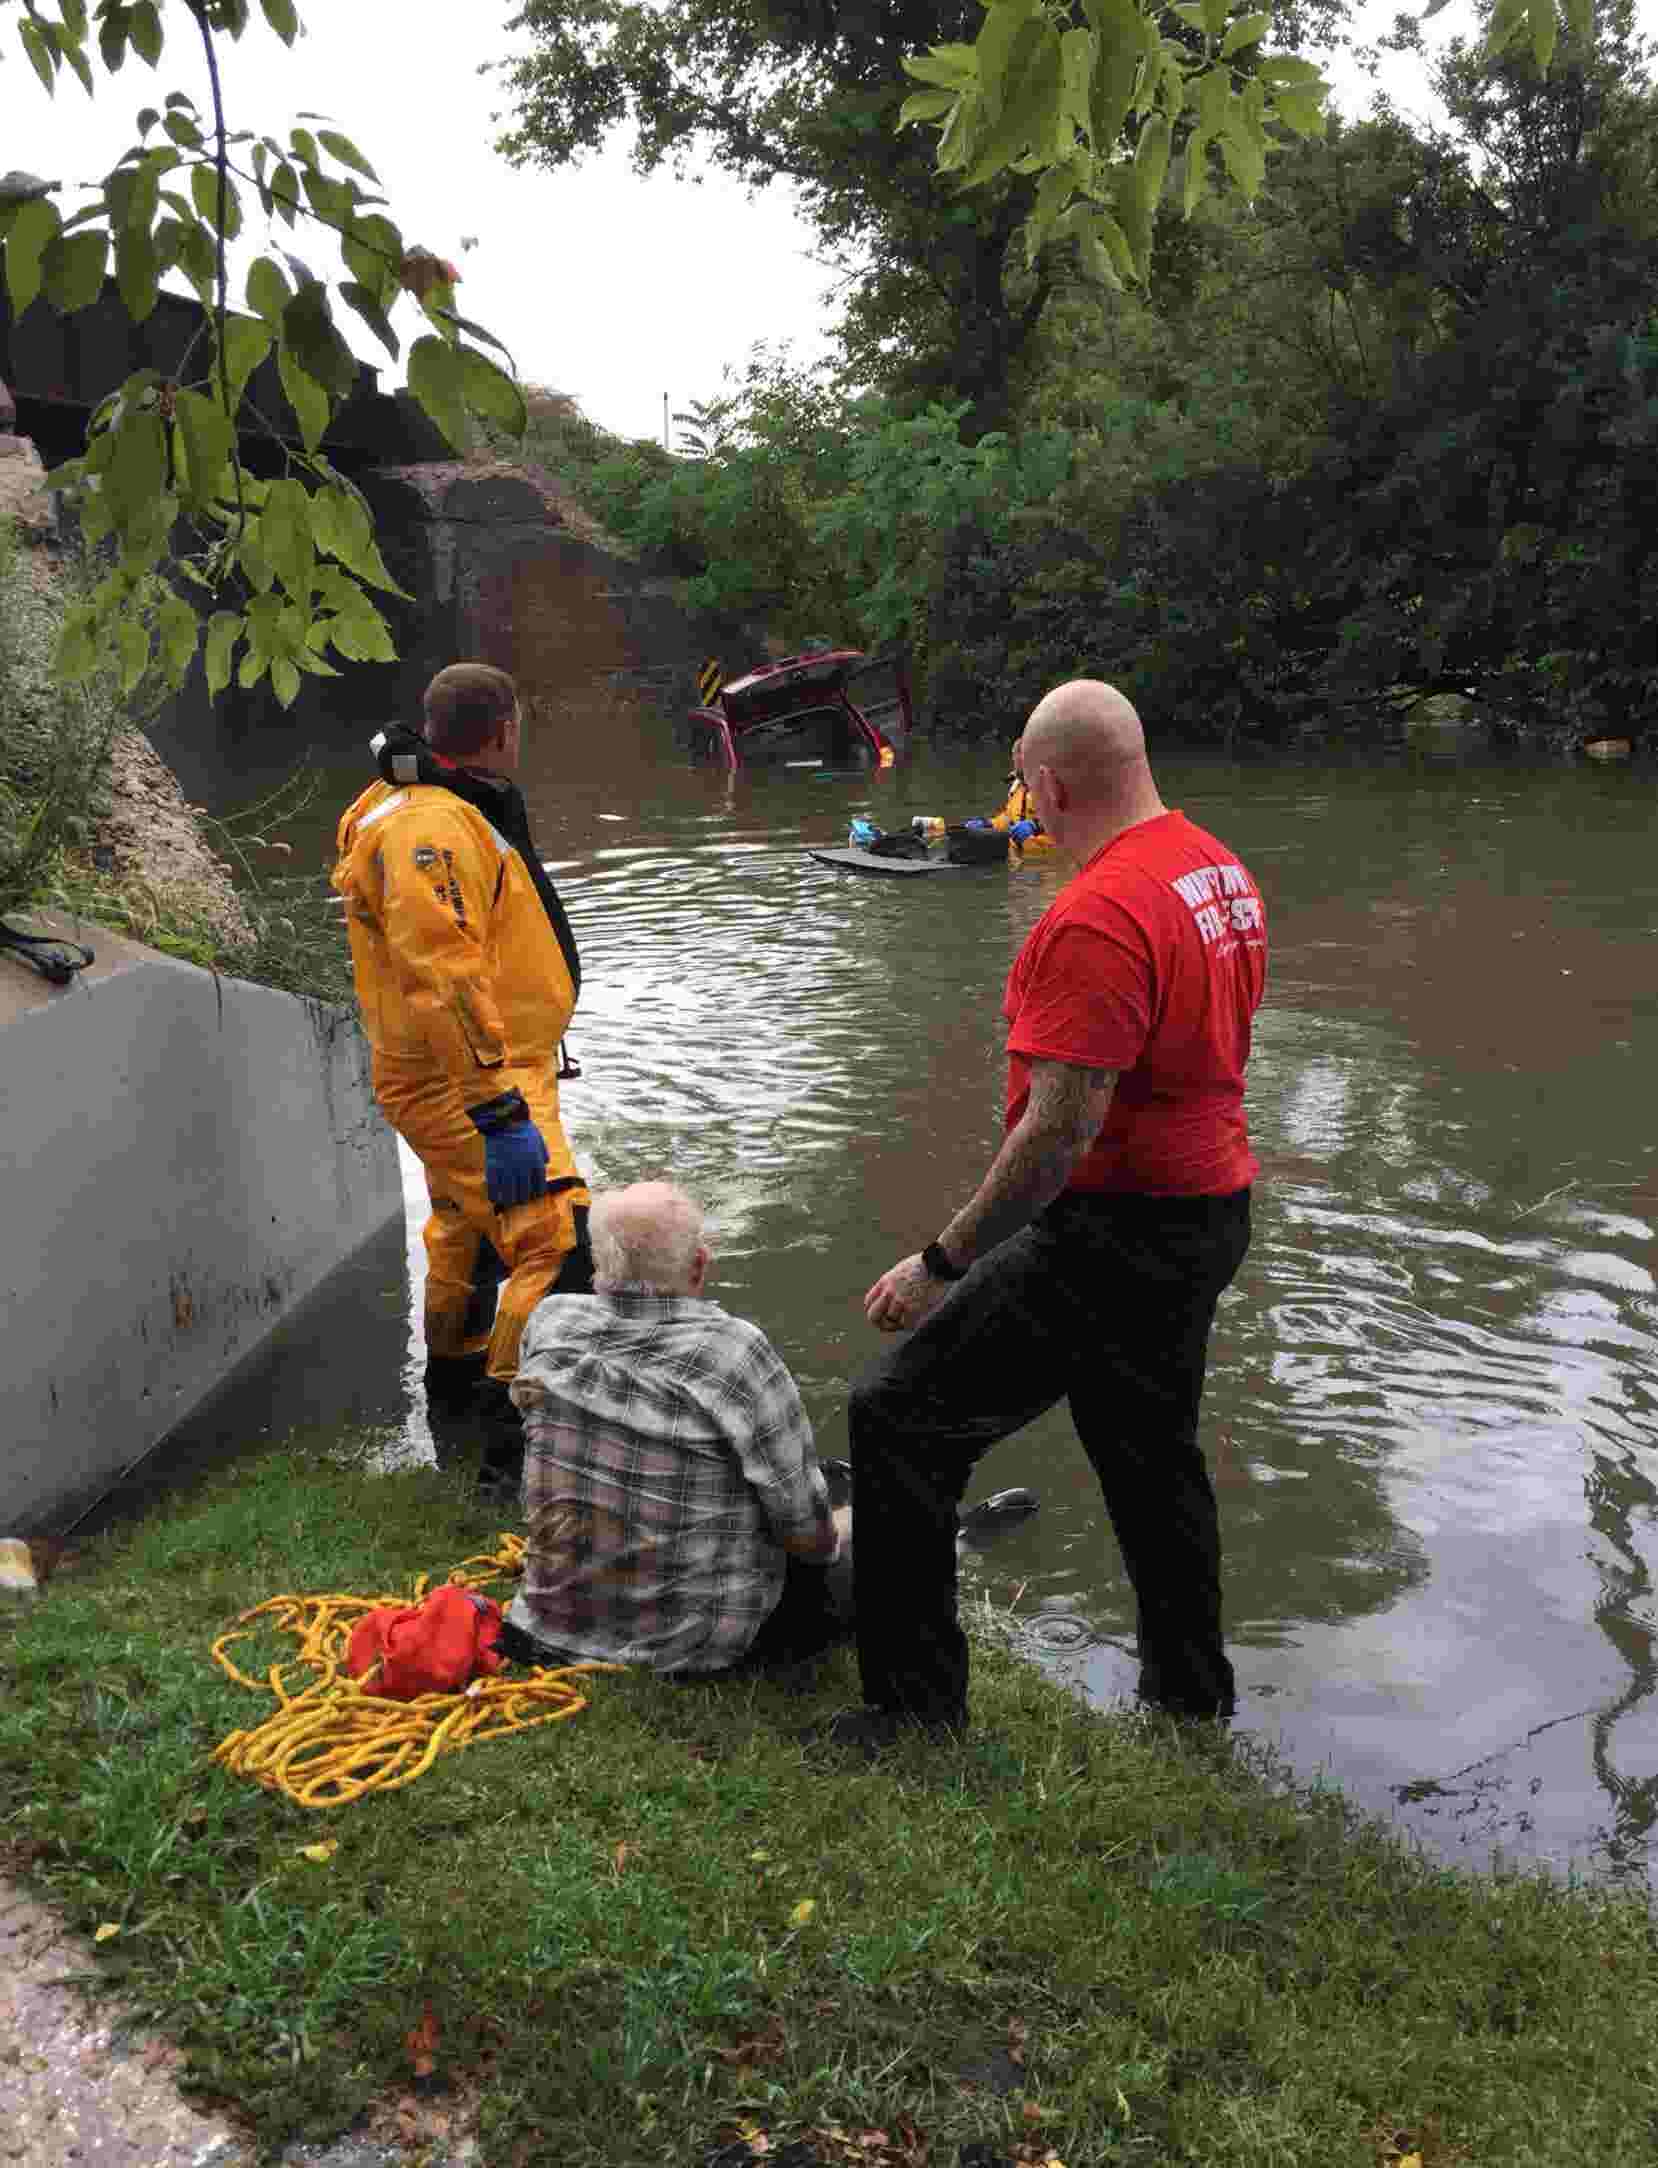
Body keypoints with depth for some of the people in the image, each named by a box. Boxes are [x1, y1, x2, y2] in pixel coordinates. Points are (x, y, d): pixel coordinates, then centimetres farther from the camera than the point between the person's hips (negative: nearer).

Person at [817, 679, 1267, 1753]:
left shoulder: (1096, 918, -23)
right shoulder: (1223, 869, 8)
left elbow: (1061, 1130, -27)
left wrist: (942, 1261, -19)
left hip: (1114, 1231, -10)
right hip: (1211, 1212, 10)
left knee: (900, 1419, -3)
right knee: (1153, 1453, 23)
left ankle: (917, 1703, 4)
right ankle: (1191, 1701, 38)